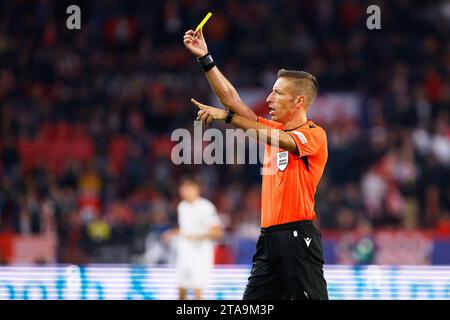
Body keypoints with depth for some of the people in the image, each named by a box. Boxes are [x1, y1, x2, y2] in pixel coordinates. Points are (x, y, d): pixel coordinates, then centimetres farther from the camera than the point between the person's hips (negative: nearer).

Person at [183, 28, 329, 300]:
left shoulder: (315, 134, -5)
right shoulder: (275, 129, 18)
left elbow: (276, 139, -21)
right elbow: (232, 98, 16)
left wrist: (227, 116, -22)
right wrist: (205, 58, 11)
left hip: (298, 237, -8)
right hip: (269, 236, 8)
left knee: (311, 297, -10)